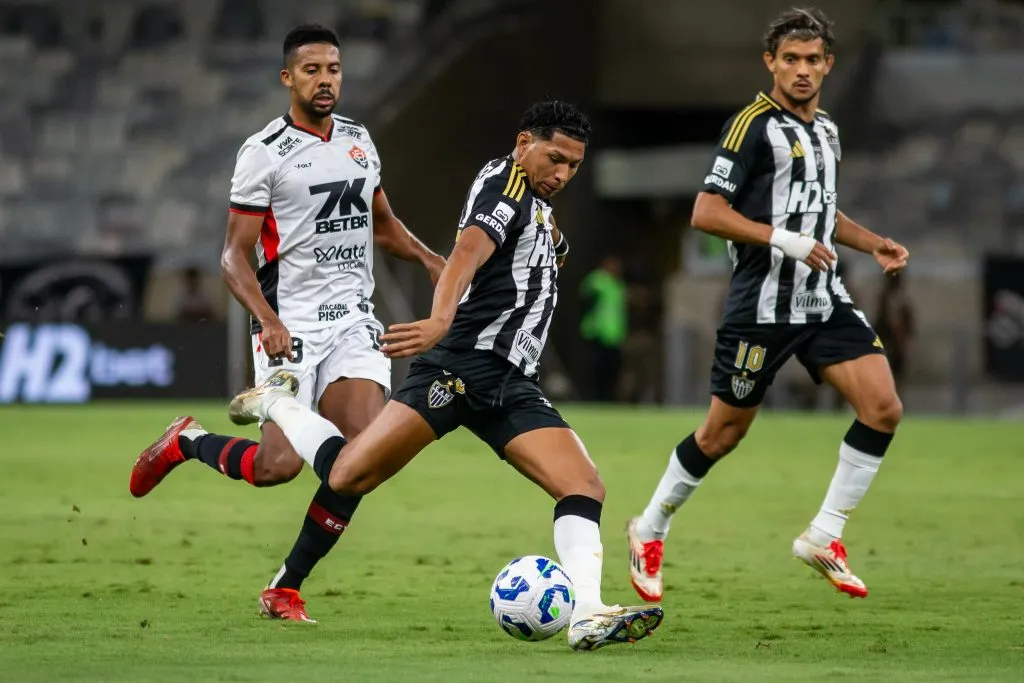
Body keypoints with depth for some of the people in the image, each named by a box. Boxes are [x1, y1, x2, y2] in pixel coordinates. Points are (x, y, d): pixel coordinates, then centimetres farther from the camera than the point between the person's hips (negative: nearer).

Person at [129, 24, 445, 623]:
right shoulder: (265, 153, -6)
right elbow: (235, 256, -7)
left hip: (354, 322, 5)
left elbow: (382, 224, 29)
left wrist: (431, 259, 11)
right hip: (292, 325, -5)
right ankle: (188, 442, 18)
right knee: (280, 464, -15)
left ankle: (287, 588, 0)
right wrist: (268, 320, -22)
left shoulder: (359, 140, 13)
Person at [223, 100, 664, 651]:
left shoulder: (542, 213, 24)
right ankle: (276, 402, 14)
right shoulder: (504, 180, -5)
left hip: (509, 385, 9)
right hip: (462, 363, -9)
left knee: (584, 487, -9)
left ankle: (587, 617, -19)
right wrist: (440, 321, -39)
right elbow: (468, 251, -25)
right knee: (348, 476, -13)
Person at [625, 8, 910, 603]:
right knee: (724, 433, 3)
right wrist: (783, 239, -24)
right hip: (763, 304, -7)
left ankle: (825, 537, 0)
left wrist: (872, 243, 13)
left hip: (824, 300, 7)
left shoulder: (826, 131, 13)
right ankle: (650, 532, 25)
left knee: (884, 407, -10)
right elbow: (707, 213, -16)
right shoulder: (754, 125, -11)